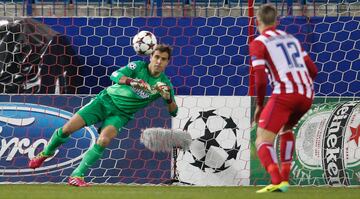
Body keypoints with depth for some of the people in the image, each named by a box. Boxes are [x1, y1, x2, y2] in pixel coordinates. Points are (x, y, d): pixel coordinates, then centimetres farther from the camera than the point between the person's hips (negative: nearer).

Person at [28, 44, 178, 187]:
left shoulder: (164, 83, -8)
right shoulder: (138, 66, -13)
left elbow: (173, 112, -7)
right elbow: (115, 75, -28)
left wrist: (168, 98, -29)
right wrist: (131, 81, -49)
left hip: (120, 114, 1)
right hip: (106, 99, -1)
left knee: (104, 140, -28)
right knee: (67, 129, -8)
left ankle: (77, 176, -16)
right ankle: (46, 153, 22)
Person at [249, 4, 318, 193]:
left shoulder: (258, 43, 5)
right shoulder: (292, 39, 23)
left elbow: (260, 79, -5)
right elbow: (313, 71, 22)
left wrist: (259, 105, 8)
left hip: (285, 94, -6)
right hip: (307, 94, 6)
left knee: (262, 140, -5)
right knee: (286, 128, 32)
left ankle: (276, 181, -28)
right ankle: (284, 178, 22)